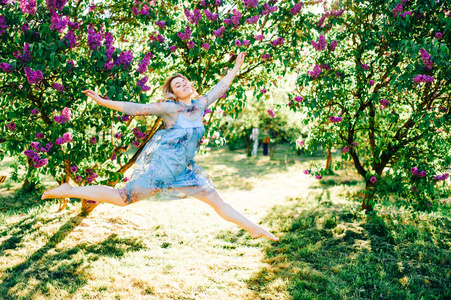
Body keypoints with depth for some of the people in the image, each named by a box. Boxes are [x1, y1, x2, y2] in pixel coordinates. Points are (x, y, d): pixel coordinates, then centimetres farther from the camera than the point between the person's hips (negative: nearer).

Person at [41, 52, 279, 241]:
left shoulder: (200, 104, 7)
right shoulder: (170, 108, -10)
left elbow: (220, 87, 21)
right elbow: (135, 109, -12)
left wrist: (236, 68, 28)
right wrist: (102, 102, -16)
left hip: (184, 168, 6)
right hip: (161, 163, -6)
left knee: (215, 199, 10)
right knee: (123, 198, -3)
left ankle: (254, 228, 18)